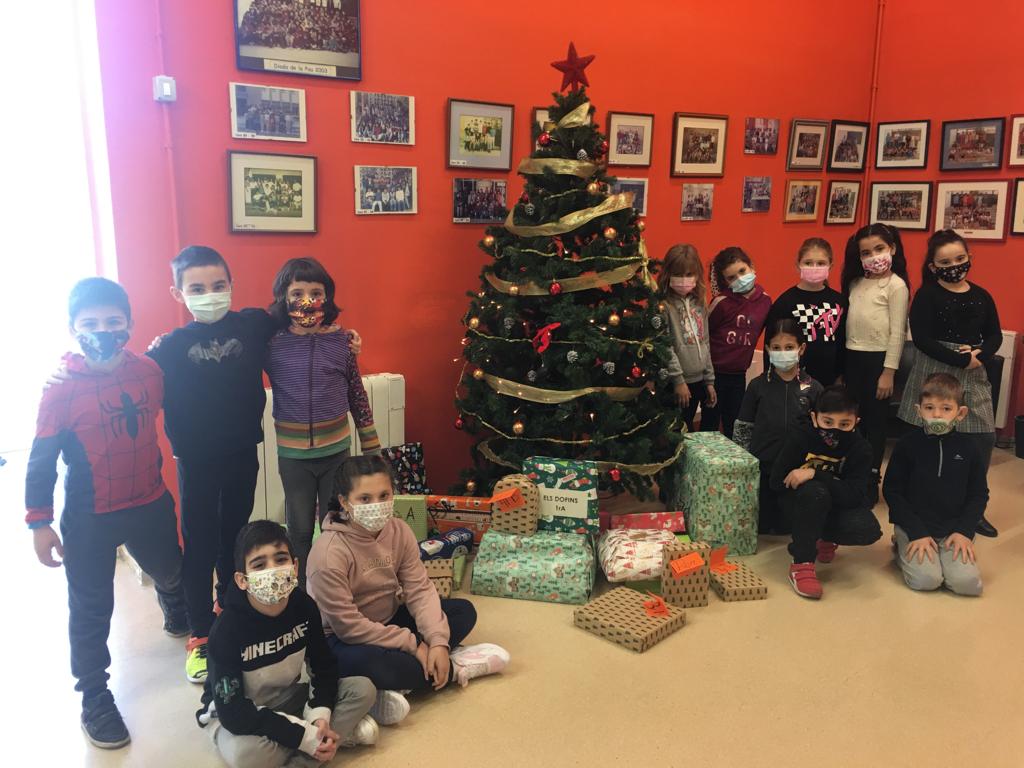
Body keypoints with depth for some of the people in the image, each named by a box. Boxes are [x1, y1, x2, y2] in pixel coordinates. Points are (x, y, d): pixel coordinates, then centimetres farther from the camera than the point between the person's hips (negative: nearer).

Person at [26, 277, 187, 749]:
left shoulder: (149, 371, -9)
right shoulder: (62, 388, -16)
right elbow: (42, 459, -10)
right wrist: (39, 522, -9)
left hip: (151, 504, 4)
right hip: (90, 518, -3)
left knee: (171, 574, 26)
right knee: (92, 610, 8)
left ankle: (181, 621, 60)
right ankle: (95, 699, 27)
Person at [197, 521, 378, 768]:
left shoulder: (304, 606, -14)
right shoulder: (227, 629, -27)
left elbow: (324, 665, -2)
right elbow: (233, 713, -28)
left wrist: (320, 715, -20)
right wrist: (305, 736, -30)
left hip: (288, 699, 5)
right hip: (237, 715, -5)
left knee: (363, 689, -13)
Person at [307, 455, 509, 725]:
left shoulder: (399, 531, -9)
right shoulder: (329, 552, -27)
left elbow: (420, 590, -10)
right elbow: (348, 626, -26)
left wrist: (438, 642, -24)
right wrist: (413, 645, -23)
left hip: (388, 622, 7)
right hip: (344, 639, -6)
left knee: (464, 611, -3)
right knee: (363, 662, -40)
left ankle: (399, 685, -17)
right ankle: (453, 668, -15)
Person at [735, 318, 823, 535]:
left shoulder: (813, 389, -2)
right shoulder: (758, 386, -2)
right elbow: (741, 429, 2)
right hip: (762, 468, 0)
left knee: (788, 526, 6)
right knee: (761, 526, 4)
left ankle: (785, 527, 32)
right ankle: (764, 527, 31)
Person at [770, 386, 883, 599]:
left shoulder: (860, 448, -16)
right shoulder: (799, 439, -18)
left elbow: (855, 496, -27)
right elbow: (776, 483, -18)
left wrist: (815, 475, -36)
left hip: (835, 508, 2)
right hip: (799, 504, -2)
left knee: (868, 530, -29)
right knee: (816, 492, -37)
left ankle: (826, 538, 8)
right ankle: (802, 563, -24)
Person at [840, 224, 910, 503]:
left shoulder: (896, 285, -8)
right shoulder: (856, 282, 9)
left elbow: (897, 332, -11)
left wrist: (889, 372, -14)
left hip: (878, 358, -6)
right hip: (852, 357, 6)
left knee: (875, 420, 4)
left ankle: (871, 480, 15)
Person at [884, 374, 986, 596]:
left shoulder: (970, 448, 0)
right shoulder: (907, 444, -7)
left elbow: (979, 495, 6)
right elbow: (892, 491, -5)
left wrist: (965, 531, -7)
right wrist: (916, 533, -12)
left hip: (953, 530, 2)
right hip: (914, 527, -2)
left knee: (968, 583, -16)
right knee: (925, 580, -19)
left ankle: (944, 554, 14)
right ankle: (902, 549, 11)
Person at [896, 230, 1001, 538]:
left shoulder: (981, 296, 9)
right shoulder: (927, 295, -4)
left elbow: (994, 335, 8)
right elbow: (921, 338, -14)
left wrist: (979, 355, -13)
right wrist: (961, 359, -18)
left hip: (973, 376, 4)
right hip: (934, 372, -4)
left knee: (983, 437, 2)